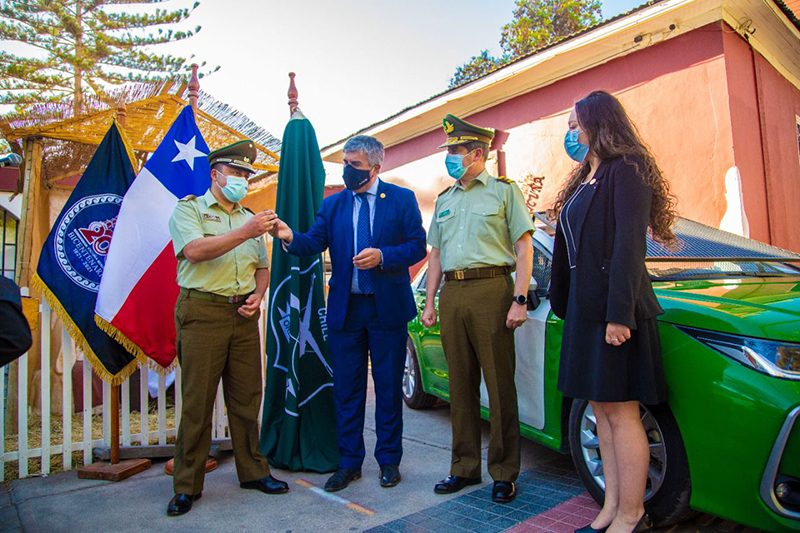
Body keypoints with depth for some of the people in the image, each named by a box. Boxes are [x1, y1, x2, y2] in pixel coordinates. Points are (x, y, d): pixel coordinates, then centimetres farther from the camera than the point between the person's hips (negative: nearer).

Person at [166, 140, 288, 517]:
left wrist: (258, 295, 3)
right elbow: (195, 250, -15)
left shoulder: (249, 218, 20)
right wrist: (244, 233, -21)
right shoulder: (189, 209, 4)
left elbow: (262, 267, 22)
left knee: (247, 398, 9)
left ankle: (253, 471, 22)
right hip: (203, 312, -5)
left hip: (244, 314, 5)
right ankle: (187, 486, 14)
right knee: (197, 401, 0)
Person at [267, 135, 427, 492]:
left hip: (388, 307, -2)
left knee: (389, 388, 8)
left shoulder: (402, 199, 2)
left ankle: (389, 459, 25)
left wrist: (382, 256, -18)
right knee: (346, 389, 9)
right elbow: (314, 241, -4)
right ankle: (349, 462, 24)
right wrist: (291, 237, -25)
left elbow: (418, 246, -3)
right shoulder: (332, 204, 9)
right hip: (345, 308, 3)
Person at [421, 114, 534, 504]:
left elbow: (523, 247, -1)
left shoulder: (504, 190, 5)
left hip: (491, 290, -5)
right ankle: (465, 467, 22)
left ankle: (504, 473, 13)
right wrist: (429, 302, 13)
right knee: (461, 385, 9)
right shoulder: (444, 200, 20)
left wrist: (520, 299, -12)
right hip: (451, 293, 5)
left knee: (500, 385, -1)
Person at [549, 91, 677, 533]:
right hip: (584, 307, 9)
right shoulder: (586, 179, 19)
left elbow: (629, 246, -17)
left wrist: (620, 313, -23)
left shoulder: (625, 172, -8)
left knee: (620, 412, -1)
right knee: (601, 409, 12)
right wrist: (565, 303, 16)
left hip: (613, 310, -9)